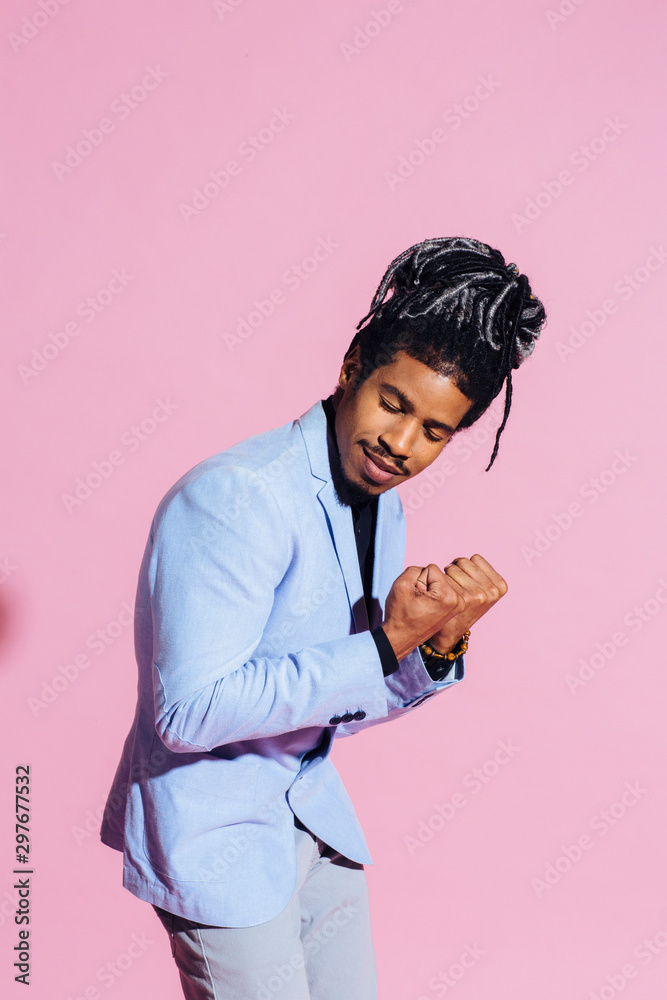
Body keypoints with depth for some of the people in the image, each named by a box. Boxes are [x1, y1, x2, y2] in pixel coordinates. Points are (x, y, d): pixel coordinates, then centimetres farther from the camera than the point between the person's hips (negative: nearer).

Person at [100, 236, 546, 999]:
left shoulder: (382, 508, 3)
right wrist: (385, 644, -29)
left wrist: (441, 644, -11)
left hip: (313, 816, 8)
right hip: (213, 834, -8)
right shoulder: (235, 498, -24)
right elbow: (192, 709, -30)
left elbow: (346, 705, 8)